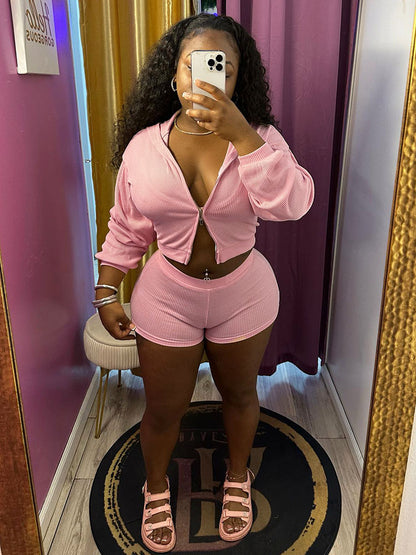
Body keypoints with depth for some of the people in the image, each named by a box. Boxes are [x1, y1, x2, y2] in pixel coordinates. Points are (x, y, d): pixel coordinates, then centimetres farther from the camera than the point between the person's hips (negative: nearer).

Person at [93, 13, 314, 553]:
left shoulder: (260, 138, -9)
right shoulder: (143, 145, -7)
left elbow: (293, 203, -28)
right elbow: (125, 230, 1)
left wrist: (238, 132, -33)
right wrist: (106, 293, 2)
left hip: (244, 294, 1)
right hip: (167, 297, 0)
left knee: (240, 393, 21)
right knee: (163, 407, 14)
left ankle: (237, 477, 50)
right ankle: (156, 487, 46)